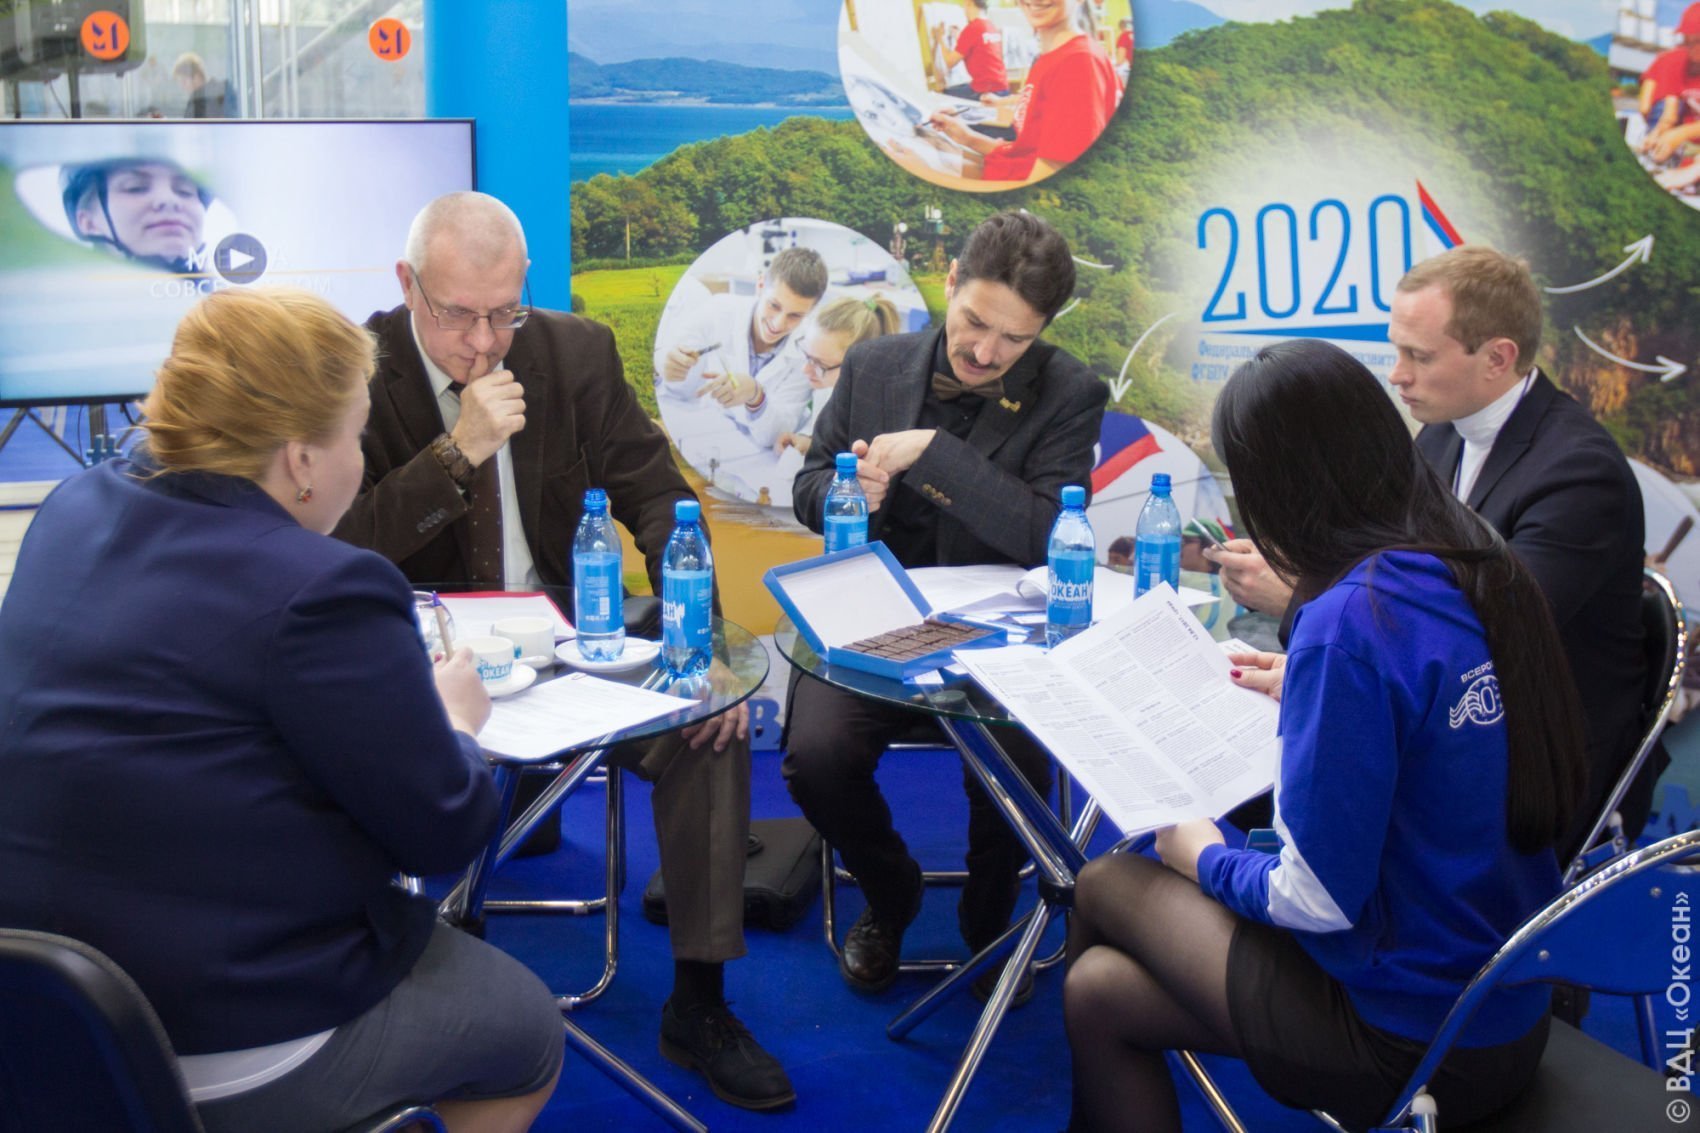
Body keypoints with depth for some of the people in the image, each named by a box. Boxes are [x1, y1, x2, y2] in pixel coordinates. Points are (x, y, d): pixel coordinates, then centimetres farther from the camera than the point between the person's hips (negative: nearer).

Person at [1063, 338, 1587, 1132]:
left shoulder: (1349, 622, -26)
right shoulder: (1482, 573, -1)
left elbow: (1319, 901, -21)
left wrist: (1206, 858, -3)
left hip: (1412, 1042, -7)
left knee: (1105, 885, 8)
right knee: (1098, 983, 12)